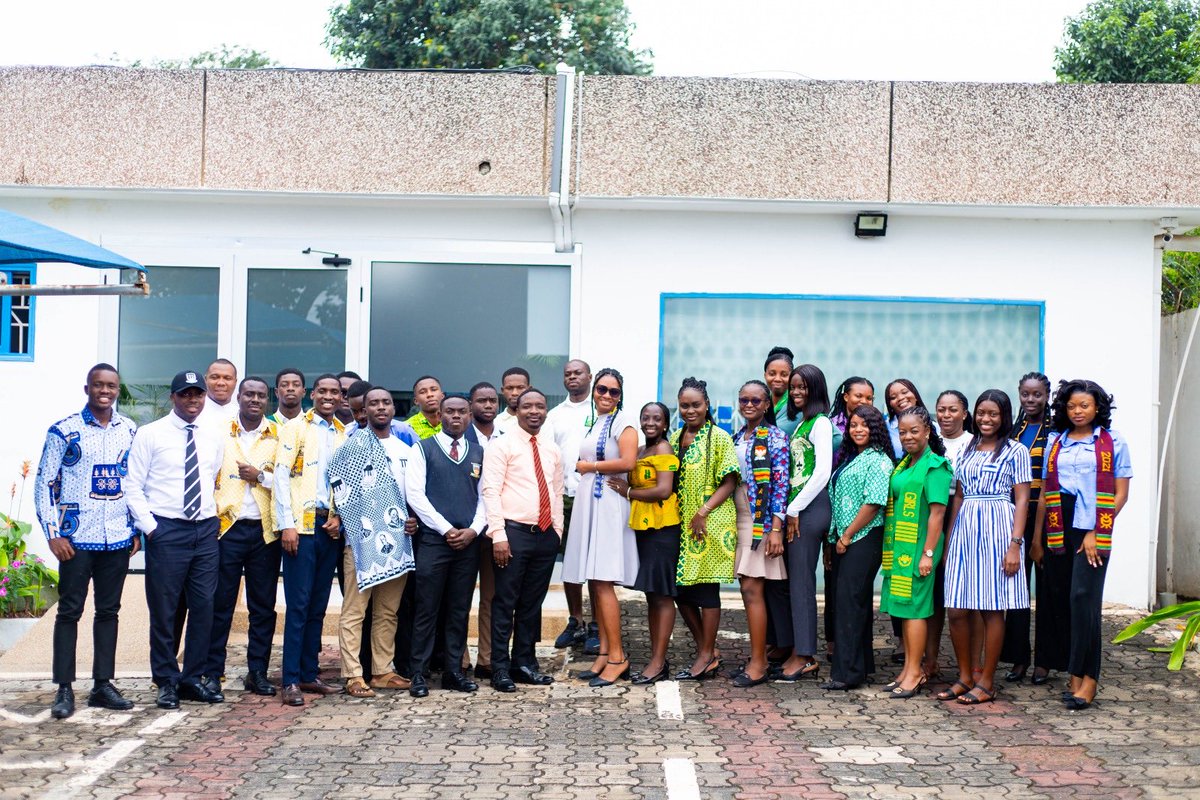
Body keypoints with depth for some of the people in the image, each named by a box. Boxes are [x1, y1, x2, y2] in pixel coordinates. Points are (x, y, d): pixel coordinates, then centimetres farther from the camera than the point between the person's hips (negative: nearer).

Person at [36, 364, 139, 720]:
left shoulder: (130, 431, 7)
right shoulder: (63, 431, -3)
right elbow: (45, 484, -2)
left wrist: (137, 530, 9)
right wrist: (53, 534, -9)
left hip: (118, 539, 4)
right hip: (76, 539, -3)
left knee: (109, 611, 9)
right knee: (70, 610, 2)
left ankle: (103, 685, 17)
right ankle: (64, 689, 8)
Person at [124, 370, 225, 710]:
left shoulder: (213, 439, 11)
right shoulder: (150, 435, -1)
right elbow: (132, 485, -4)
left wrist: (215, 518, 7)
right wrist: (149, 526, -11)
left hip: (206, 530, 4)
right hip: (166, 530, -4)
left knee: (204, 607, 5)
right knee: (164, 609, 1)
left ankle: (193, 678, 17)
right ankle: (167, 682, 13)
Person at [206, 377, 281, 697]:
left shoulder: (278, 436, 7)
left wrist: (260, 476, -10)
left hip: (265, 530, 1)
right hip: (227, 527, -1)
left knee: (263, 606, 5)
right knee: (220, 604, 1)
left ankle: (258, 672, 13)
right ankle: (212, 673, 8)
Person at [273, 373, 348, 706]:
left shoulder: (345, 434, 14)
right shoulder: (295, 428, 0)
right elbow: (281, 475, -6)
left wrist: (340, 519, -1)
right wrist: (287, 525, -13)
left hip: (331, 526, 5)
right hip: (302, 524, -5)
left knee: (318, 605, 9)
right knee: (298, 604, -6)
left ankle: (309, 675, 16)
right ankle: (290, 681, -2)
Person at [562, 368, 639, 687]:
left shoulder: (623, 420, -4)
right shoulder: (592, 422, 20)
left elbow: (628, 462, -16)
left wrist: (589, 466, -7)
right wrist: (579, 467, 9)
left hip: (608, 504, -8)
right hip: (587, 503, 8)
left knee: (602, 581, -12)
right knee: (593, 582, 6)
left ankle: (618, 657, -7)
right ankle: (604, 652, 12)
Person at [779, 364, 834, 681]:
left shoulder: (820, 423, -7)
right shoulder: (799, 423, 18)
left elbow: (822, 472, -14)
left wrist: (795, 509, -12)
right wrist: (790, 510, 10)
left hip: (811, 508, -8)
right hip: (795, 508, 8)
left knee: (801, 581, -5)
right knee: (795, 580, 8)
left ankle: (804, 656, 0)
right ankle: (799, 652, 13)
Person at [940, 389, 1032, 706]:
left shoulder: (1015, 451, 1)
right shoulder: (967, 451, 16)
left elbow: (1022, 500, -4)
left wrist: (1015, 544, -13)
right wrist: (948, 541, 13)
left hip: (997, 530, -5)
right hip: (964, 531, 5)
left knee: (993, 609, 0)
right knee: (956, 610, 2)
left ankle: (986, 682, 8)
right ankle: (965, 677, 16)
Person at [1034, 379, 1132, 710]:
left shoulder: (1113, 442, 3)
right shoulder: (1055, 443, 14)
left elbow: (1121, 494, -1)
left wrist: (1095, 533, -10)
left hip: (1092, 528, -4)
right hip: (1058, 528, 4)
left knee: (1084, 598, -12)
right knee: (1062, 600, 4)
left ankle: (1087, 677, -7)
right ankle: (1076, 675, 12)